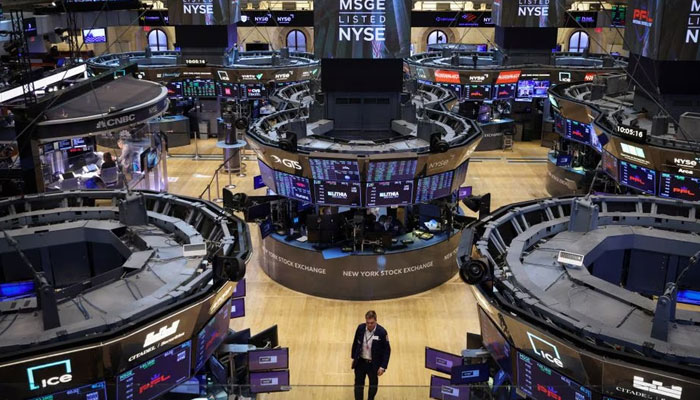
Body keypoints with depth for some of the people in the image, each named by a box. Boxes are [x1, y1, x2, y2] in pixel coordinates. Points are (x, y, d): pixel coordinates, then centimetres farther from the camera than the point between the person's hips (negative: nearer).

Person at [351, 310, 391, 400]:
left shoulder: (382, 332, -20)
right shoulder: (360, 328, -11)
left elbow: (387, 350, -13)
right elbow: (355, 343, 5)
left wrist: (383, 366, -15)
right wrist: (354, 357, 11)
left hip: (374, 364, -2)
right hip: (360, 362, 2)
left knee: (373, 384, 18)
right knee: (358, 385, 8)